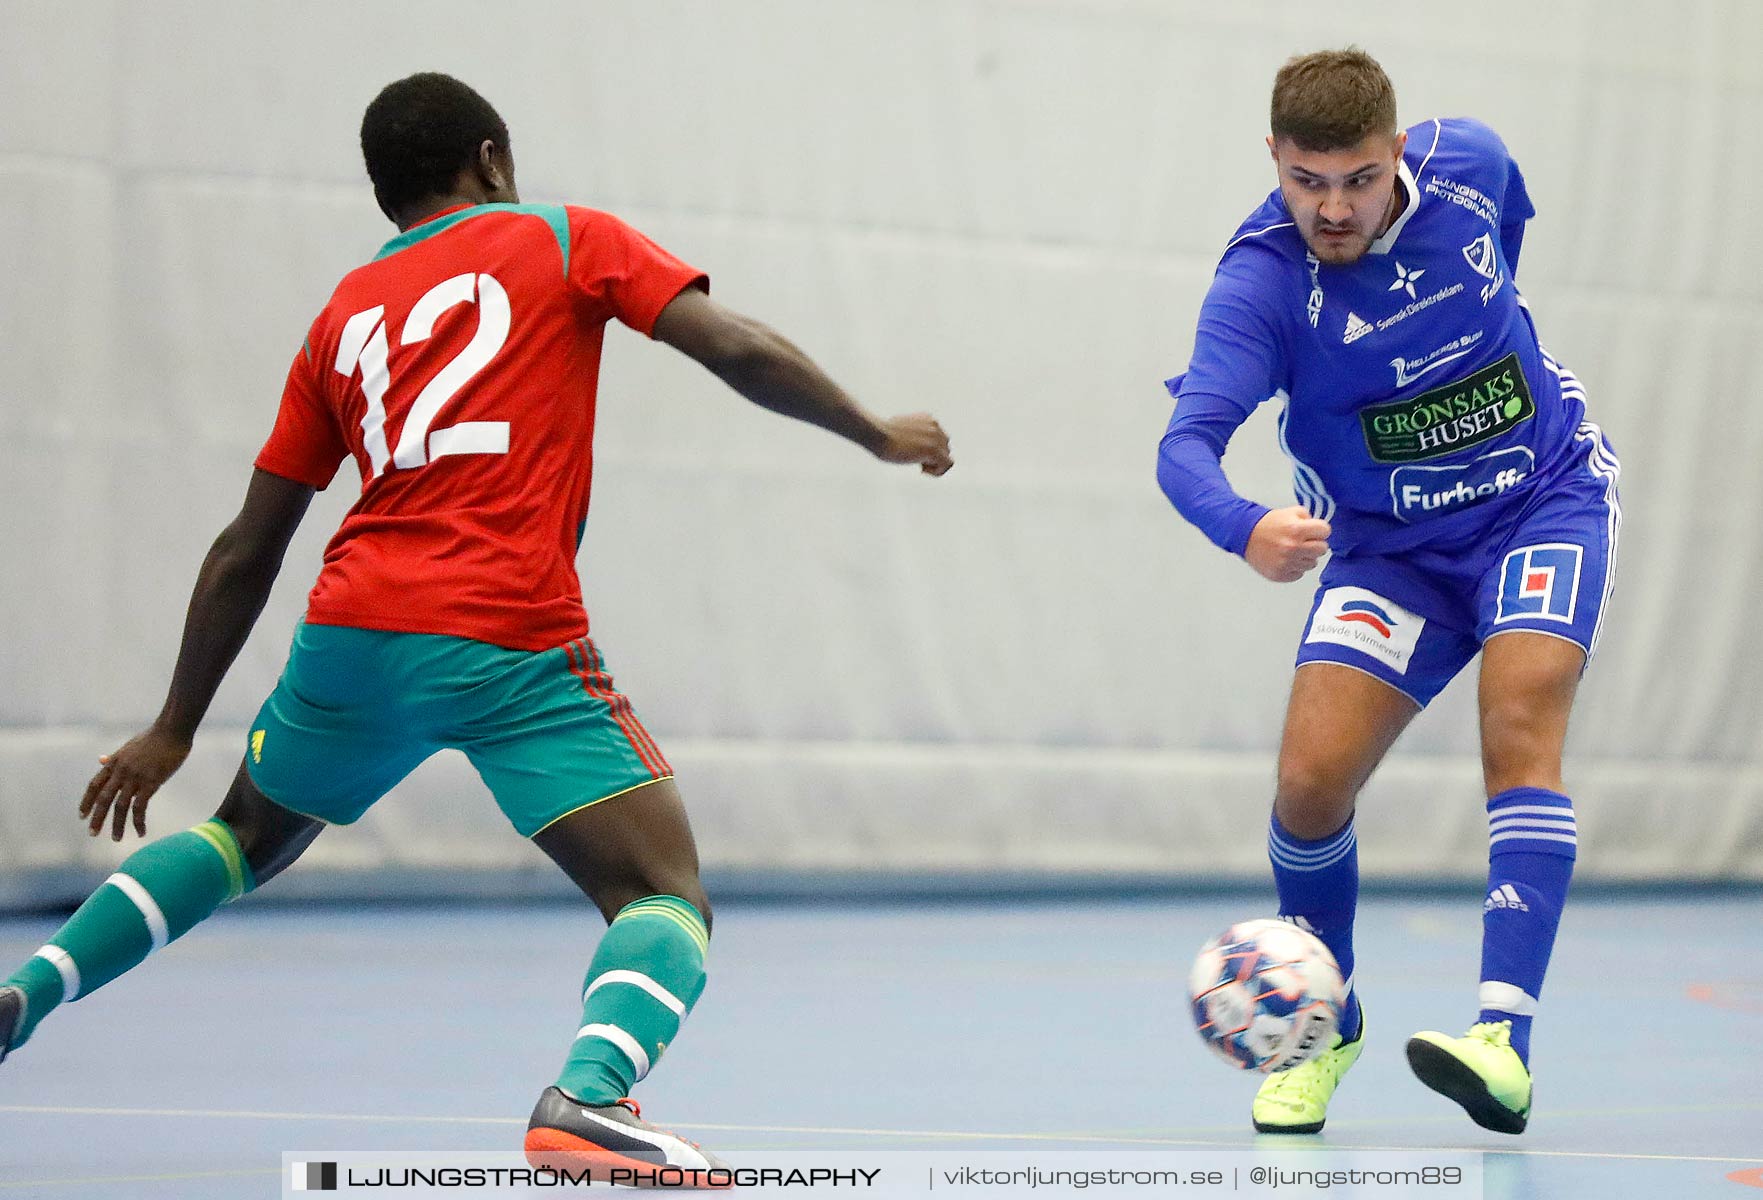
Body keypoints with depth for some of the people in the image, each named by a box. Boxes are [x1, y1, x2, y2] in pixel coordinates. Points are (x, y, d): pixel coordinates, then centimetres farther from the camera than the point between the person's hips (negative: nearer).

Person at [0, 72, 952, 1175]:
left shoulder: (344, 316, 22)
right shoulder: (563, 240, 11)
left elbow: (246, 554, 23)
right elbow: (735, 349, -2)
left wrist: (175, 729, 29)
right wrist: (877, 432, 12)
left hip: (356, 630, 5)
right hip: (515, 646, -5)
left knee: (247, 839, 31)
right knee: (667, 898, -4)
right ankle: (591, 1093, -34)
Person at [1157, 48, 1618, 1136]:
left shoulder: (1467, 162, -15)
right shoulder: (1262, 280, -24)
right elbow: (1187, 443, -38)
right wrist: (1247, 528, -58)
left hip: (1546, 497, 0)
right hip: (1389, 545, 0)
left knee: (1520, 728, -24)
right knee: (1310, 783, -12)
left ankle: (1505, 1041, -35)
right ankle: (1327, 1026, 17)